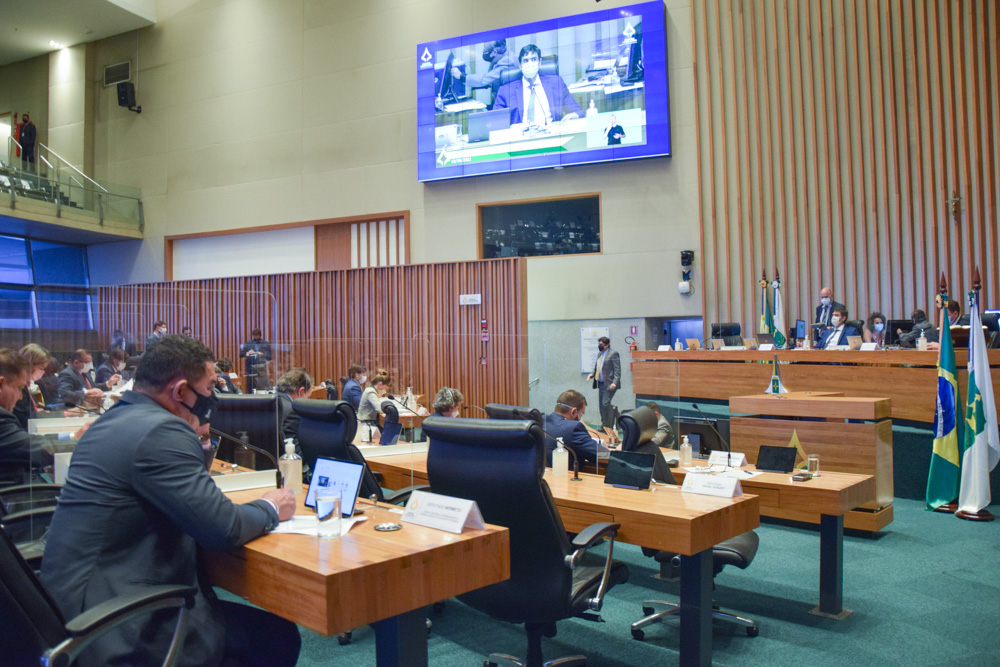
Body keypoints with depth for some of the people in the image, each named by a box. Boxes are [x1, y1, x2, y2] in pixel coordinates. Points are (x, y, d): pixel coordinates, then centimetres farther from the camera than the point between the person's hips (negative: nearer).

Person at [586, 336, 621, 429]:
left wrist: (614, 383, -22)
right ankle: (603, 425, 18)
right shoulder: (600, 354, 17)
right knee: (601, 405, 9)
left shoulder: (613, 354, -8)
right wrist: (592, 374, 6)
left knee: (605, 404, -14)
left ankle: (608, 426, -7)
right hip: (601, 384, 8)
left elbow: (617, 370, -12)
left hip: (609, 384, -8)